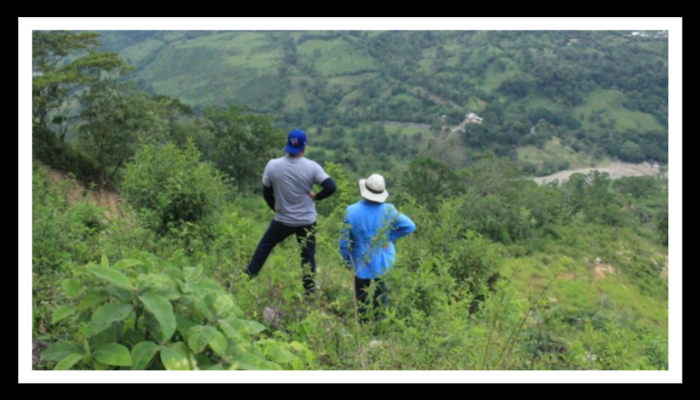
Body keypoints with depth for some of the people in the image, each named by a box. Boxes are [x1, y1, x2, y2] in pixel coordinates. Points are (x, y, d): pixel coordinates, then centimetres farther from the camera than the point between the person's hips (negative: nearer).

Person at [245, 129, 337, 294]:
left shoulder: (272, 165, -8)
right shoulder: (311, 166, -14)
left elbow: (266, 193, 2)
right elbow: (331, 187, -17)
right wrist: (315, 196, -1)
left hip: (282, 221, 1)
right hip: (307, 221, -1)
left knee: (264, 247, 20)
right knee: (308, 256, 10)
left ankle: (247, 278, 27)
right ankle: (309, 292, 16)